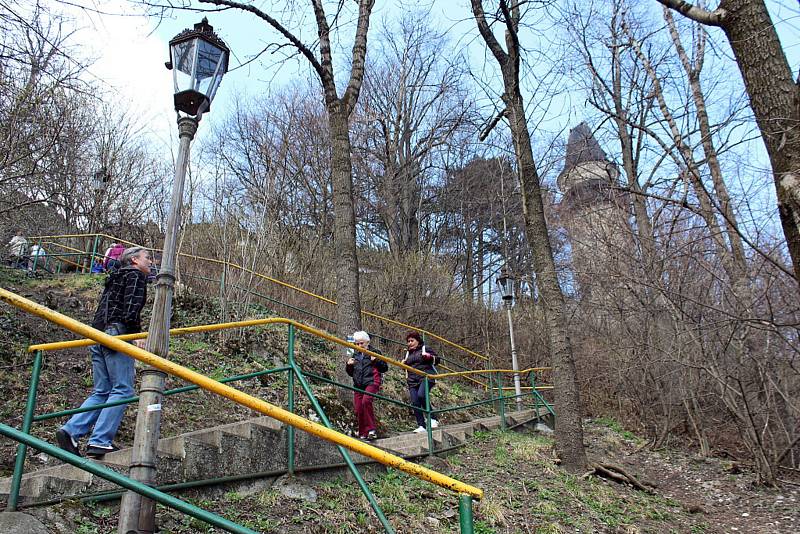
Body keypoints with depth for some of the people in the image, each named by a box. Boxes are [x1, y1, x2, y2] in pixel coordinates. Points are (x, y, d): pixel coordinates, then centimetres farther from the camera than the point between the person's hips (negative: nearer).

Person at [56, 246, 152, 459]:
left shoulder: (115, 278, 30)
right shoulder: (136, 275, 3)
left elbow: (103, 310, 24)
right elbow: (131, 308, -13)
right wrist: (137, 334, -18)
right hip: (117, 334, -9)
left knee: (101, 392, 10)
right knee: (122, 389, -10)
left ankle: (70, 431, -2)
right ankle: (99, 441, -15)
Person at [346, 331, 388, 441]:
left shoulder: (375, 352, 7)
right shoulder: (355, 356, 21)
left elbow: (385, 368, 4)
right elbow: (351, 373, 28)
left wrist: (376, 361, -13)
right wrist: (349, 365, 7)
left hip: (371, 382, -6)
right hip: (358, 385, 6)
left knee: (366, 401, -30)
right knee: (358, 409, -1)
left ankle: (372, 429, -25)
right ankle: (363, 434, 10)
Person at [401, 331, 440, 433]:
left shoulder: (425, 349, 9)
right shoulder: (408, 353, 24)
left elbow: (437, 360, 7)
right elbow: (406, 366, 36)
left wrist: (429, 357, -12)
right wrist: (403, 364, 14)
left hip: (426, 377, -6)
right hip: (412, 381, 6)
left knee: (421, 395, -29)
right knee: (415, 403, -8)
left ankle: (432, 419, -18)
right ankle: (421, 426, -6)